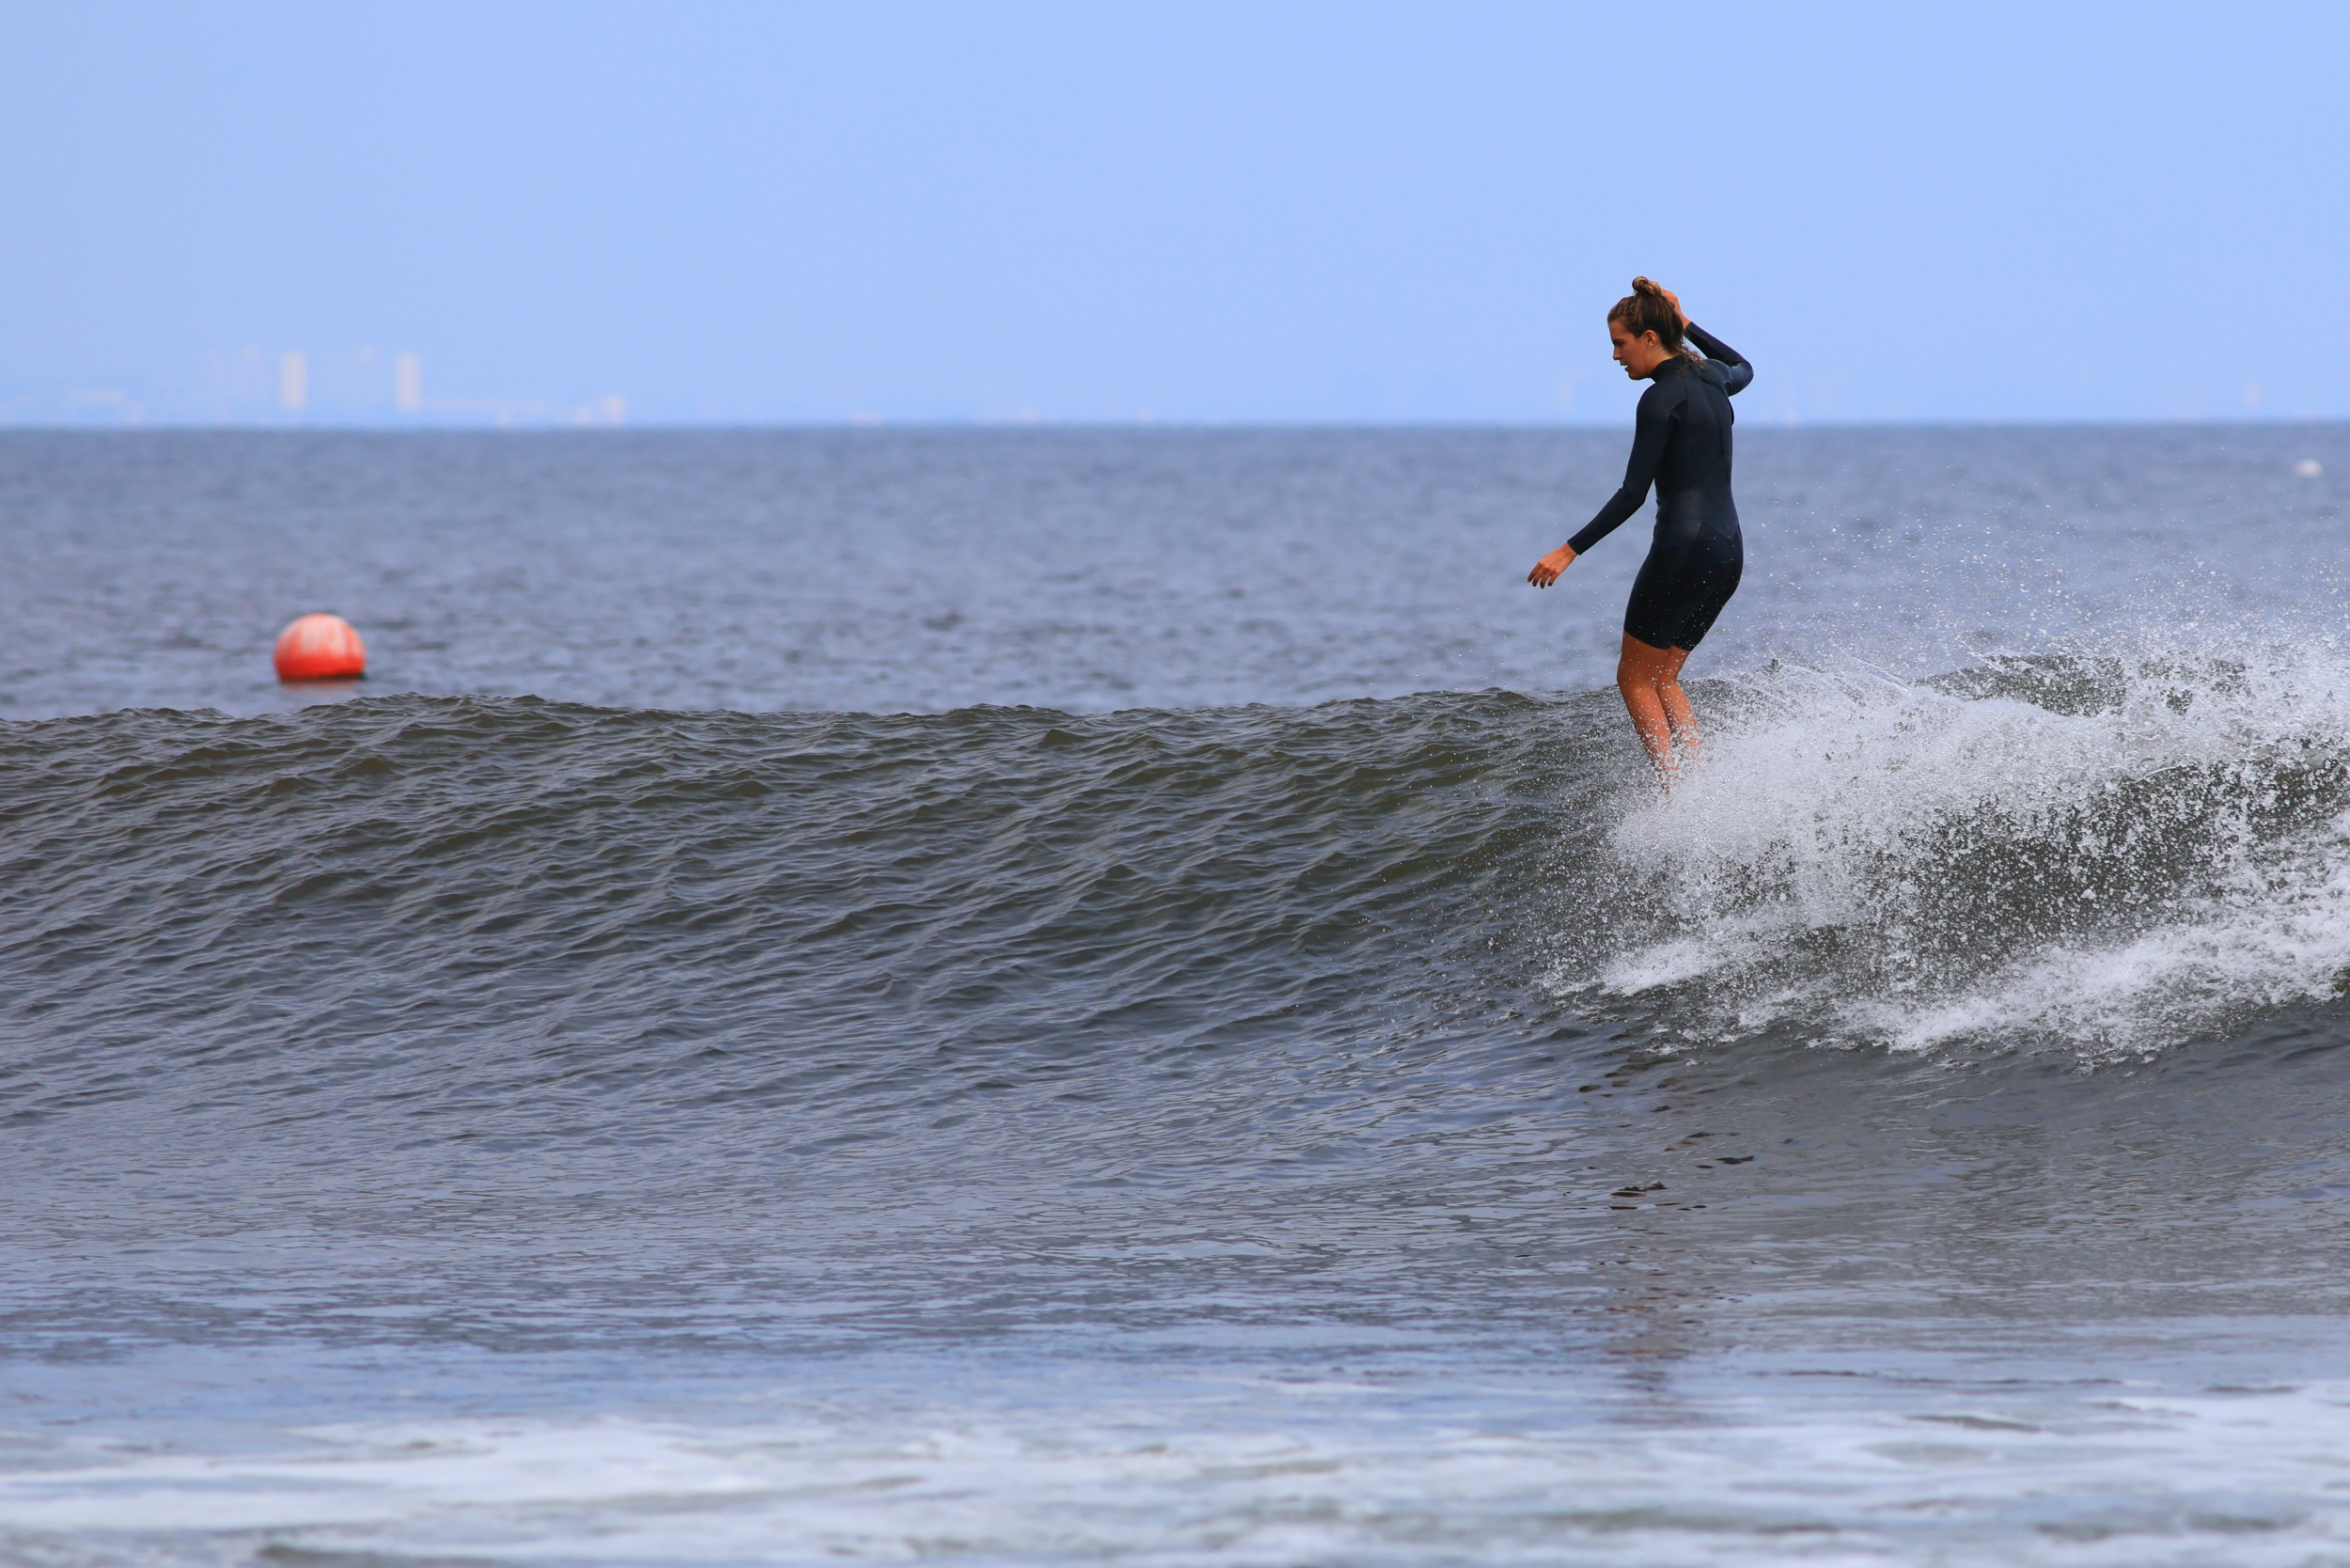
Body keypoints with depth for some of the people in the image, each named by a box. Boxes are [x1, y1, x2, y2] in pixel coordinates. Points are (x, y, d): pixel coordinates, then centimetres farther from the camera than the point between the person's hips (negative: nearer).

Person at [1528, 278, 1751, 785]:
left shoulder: (1661, 400, -13)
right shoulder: (1711, 378, 10)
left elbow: (1632, 494, -15)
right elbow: (1742, 368, 38)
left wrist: (1570, 551, -13)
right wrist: (1687, 326, 33)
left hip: (1684, 547, -9)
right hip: (1728, 550, 9)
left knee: (1636, 679, 3)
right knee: (1662, 677, 16)